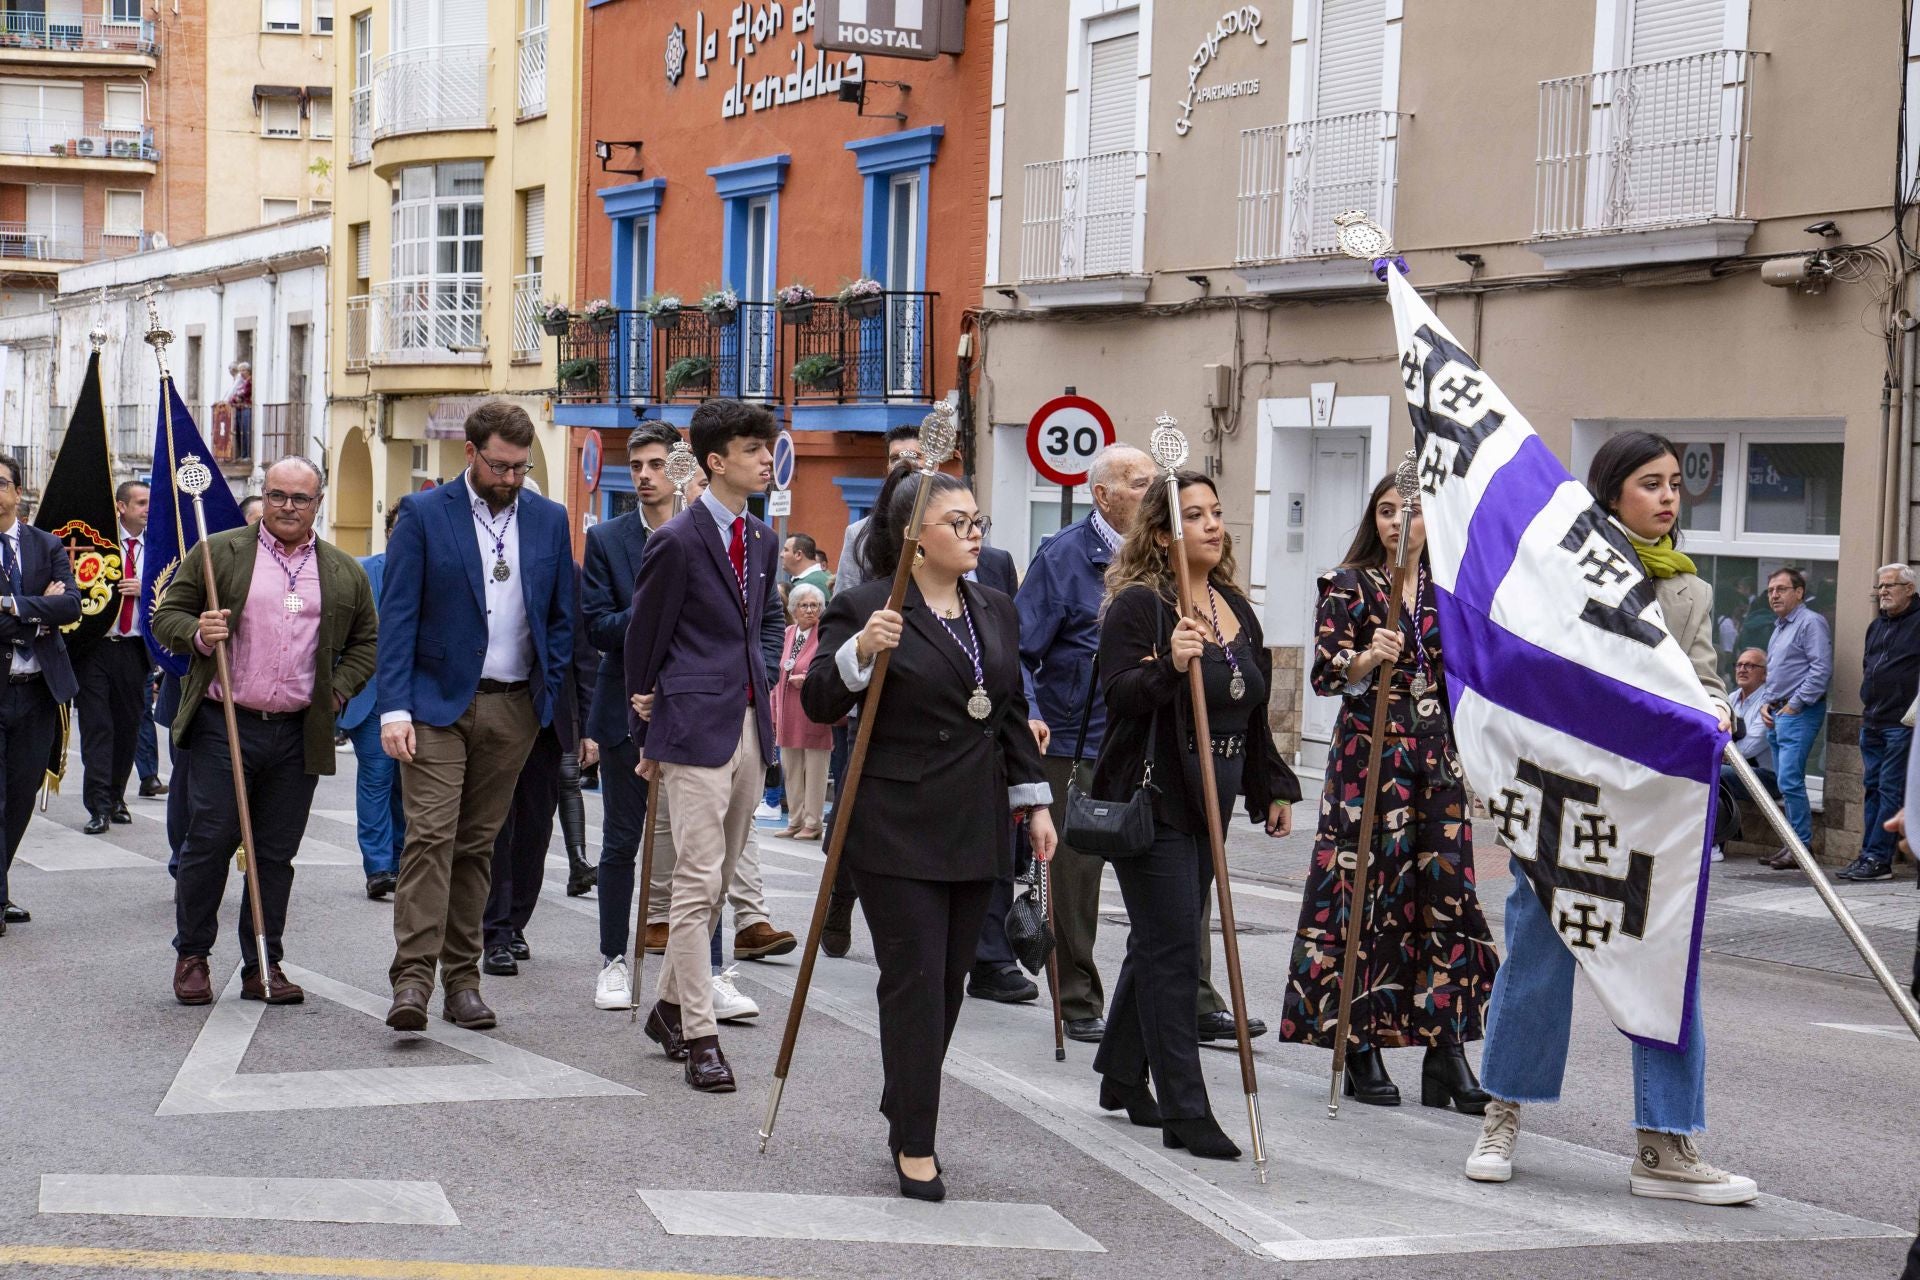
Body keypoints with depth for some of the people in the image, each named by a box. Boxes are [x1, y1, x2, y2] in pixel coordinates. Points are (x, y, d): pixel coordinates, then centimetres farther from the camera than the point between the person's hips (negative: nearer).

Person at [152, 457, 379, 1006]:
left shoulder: (345, 573, 11)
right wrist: (196, 634, -15)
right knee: (208, 842, -2)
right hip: (224, 727, -2)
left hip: (299, 735, 2)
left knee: (276, 853, 7)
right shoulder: (218, 553, 4)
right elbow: (167, 617, 6)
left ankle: (263, 967, 14)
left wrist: (338, 691, 5)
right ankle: (191, 956, 13)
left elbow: (366, 641, 19)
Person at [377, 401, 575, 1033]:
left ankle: (462, 979, 13)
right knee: (430, 835, -13)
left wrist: (551, 699, 3)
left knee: (478, 843, 8)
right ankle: (412, 977, -15)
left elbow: (561, 618, 13)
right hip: (438, 702, -3)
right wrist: (394, 708, -13)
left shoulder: (549, 519, 9)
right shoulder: (424, 514, -2)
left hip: (513, 709, 3)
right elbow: (396, 615, -5)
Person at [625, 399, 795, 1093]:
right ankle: (698, 1035, -3)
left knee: (720, 873, 14)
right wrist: (647, 738, 3)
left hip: (750, 723, 8)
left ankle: (670, 1004, 28)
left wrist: (764, 673, 11)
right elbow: (643, 641, -3)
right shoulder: (677, 541, -10)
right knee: (698, 880, -7)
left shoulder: (761, 539, 12)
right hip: (695, 725, -8)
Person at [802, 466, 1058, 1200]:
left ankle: (903, 1108, 26)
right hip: (897, 828, -6)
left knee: (949, 981, 10)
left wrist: (1034, 800, 13)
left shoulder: (997, 613, 13)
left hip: (975, 829, 6)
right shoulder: (865, 608, -7)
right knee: (915, 980, -7)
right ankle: (915, 1144, -1)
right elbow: (819, 704, -11)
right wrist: (860, 653, -29)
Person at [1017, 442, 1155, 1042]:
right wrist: (1026, 715, -20)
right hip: (1077, 745, -4)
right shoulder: (1063, 556, -7)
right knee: (1076, 876, 3)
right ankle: (1080, 1003, 14)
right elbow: (1019, 645, -7)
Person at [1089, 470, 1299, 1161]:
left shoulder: (1236, 608, 14)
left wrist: (1273, 787, 22)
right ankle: (1185, 1111, -6)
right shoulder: (1138, 604, -10)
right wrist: (1169, 666, -35)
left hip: (1210, 803, 8)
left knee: (1160, 942, 16)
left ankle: (1123, 1077, 29)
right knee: (1174, 949, -8)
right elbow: (1117, 695, -19)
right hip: (1152, 800, -8)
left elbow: (1253, 710, 22)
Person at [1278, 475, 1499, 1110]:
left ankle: (1446, 1047, 2)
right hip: (1368, 755, -4)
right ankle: (1362, 1046, 4)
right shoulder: (1349, 585, 0)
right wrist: (1367, 659, -29)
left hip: (1437, 758, 4)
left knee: (1446, 893, -1)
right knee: (1366, 891, -3)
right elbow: (1325, 674, -9)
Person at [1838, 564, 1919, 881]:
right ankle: (1868, 856, 12)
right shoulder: (1876, 626, 19)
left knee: (1890, 789, -8)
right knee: (1872, 788, 9)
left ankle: (1878, 858, -8)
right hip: (1872, 723, 8)